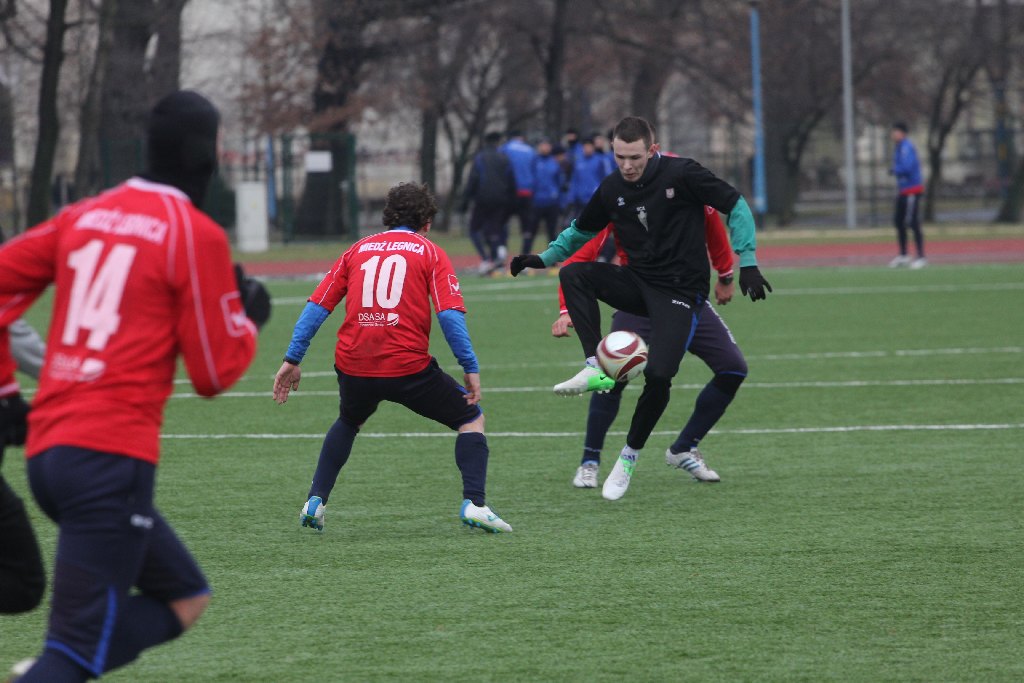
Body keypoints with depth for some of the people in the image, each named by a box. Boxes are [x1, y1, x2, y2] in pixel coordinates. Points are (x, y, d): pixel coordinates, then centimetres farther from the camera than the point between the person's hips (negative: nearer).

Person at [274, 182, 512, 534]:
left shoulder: (358, 250, 17)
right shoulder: (430, 252, 7)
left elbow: (316, 306, 11)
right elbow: (450, 314, -6)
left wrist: (292, 360, 13)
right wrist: (471, 368, -5)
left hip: (354, 366, 4)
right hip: (408, 367, -4)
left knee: (348, 422, 35)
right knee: (471, 417, 14)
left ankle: (315, 502, 26)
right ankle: (473, 504, -3)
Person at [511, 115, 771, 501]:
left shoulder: (680, 174, -13)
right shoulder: (611, 190, 1)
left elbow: (736, 207, -6)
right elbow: (581, 231, 20)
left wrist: (747, 265, -13)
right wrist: (543, 259, 6)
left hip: (679, 291, -5)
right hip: (637, 283, 5)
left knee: (658, 375, -20)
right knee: (573, 275, -21)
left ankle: (629, 457, 2)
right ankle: (595, 368, -25)